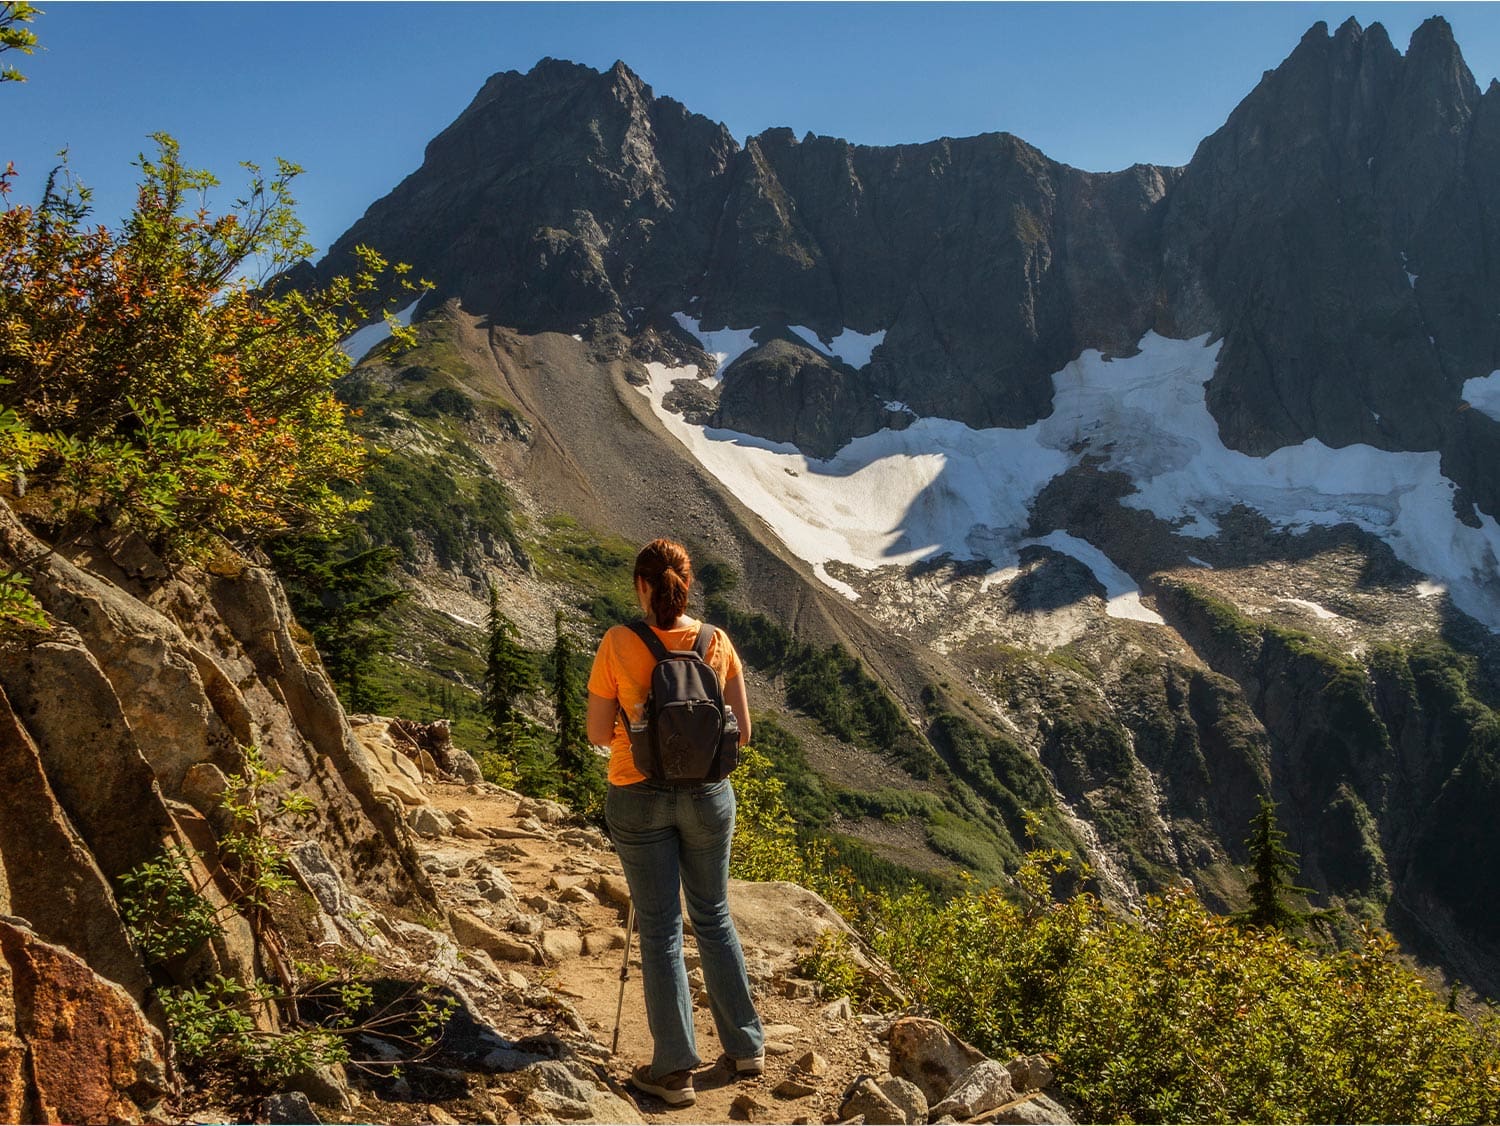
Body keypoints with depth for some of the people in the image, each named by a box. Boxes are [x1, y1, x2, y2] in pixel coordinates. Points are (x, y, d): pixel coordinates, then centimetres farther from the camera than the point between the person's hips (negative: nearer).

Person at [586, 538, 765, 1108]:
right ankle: (745, 1047, 27)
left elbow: (597, 733, -7)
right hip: (708, 795, 3)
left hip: (639, 799, -2)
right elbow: (742, 732, 0)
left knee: (660, 930, 7)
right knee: (714, 917, 19)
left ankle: (675, 1070, 13)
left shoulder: (619, 645, -13)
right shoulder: (717, 643, -5)